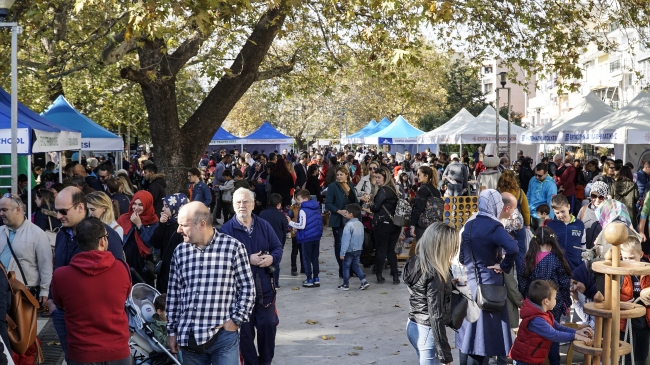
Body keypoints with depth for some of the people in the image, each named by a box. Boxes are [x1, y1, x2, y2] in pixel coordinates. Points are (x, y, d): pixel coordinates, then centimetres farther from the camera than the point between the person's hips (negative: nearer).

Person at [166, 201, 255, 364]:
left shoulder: (233, 247, -4)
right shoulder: (180, 251, 7)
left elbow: (247, 288, -1)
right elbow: (173, 294, 11)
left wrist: (236, 320, -7)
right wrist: (172, 330, 10)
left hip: (223, 335, -3)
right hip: (189, 336, 4)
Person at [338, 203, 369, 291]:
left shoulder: (349, 225, -20)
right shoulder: (360, 224, 4)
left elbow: (346, 240, -21)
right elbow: (361, 238, 12)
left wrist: (342, 253, -18)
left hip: (349, 251, -7)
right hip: (358, 250, 7)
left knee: (346, 267, 6)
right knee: (355, 266, 17)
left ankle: (346, 285, 13)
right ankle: (364, 281, 8)